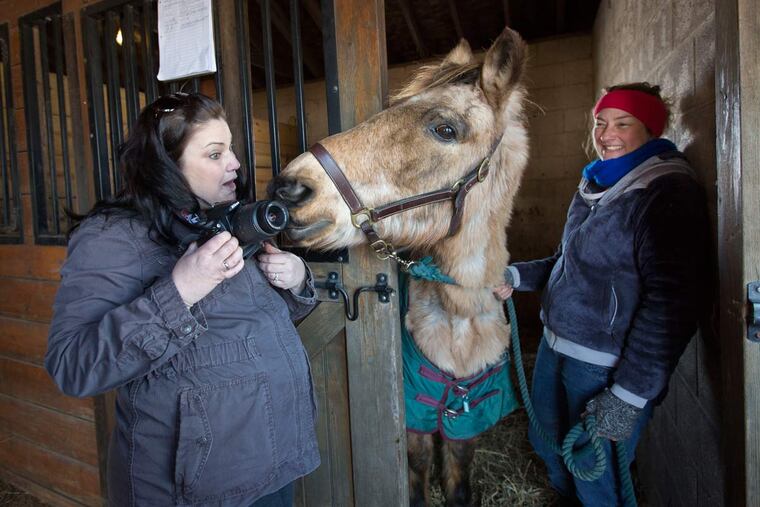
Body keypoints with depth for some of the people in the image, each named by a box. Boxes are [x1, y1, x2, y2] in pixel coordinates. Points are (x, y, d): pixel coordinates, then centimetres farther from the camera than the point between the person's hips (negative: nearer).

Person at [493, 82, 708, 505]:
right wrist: (517, 276, 6)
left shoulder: (668, 194, -16)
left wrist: (630, 395, -22)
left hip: (608, 366, -8)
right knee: (547, 446, 24)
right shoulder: (596, 184, 9)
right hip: (556, 345, 8)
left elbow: (671, 305, -21)